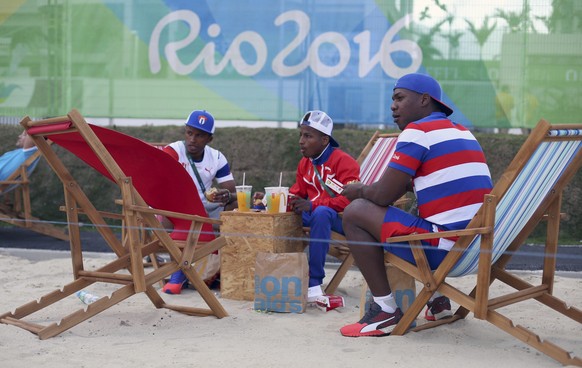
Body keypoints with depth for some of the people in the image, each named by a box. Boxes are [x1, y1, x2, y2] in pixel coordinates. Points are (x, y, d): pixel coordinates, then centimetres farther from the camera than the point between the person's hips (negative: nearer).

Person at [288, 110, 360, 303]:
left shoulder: (343, 161, -12)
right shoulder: (304, 163, 13)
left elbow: (350, 198, -23)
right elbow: (295, 194, 14)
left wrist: (312, 205, -32)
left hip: (343, 218, -7)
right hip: (315, 214, 8)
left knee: (321, 213, -39)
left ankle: (314, 282, -36)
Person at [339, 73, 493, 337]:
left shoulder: (418, 130, -8)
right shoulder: (462, 132, 18)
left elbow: (383, 196, -9)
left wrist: (358, 191, 10)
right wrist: (408, 183, 22)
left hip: (447, 250, -9)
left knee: (355, 211, -2)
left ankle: (385, 310, -2)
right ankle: (438, 299, 26)